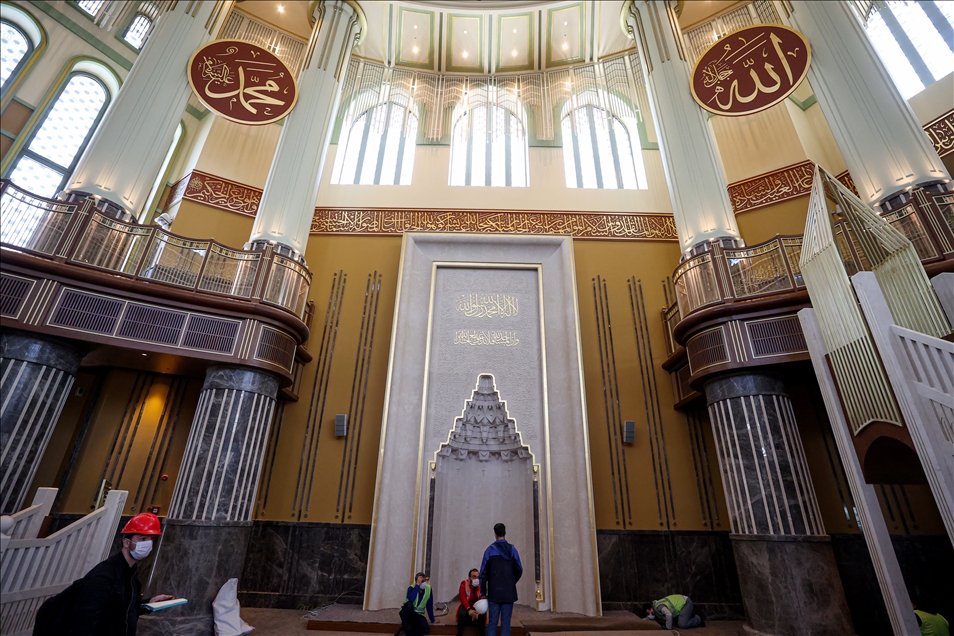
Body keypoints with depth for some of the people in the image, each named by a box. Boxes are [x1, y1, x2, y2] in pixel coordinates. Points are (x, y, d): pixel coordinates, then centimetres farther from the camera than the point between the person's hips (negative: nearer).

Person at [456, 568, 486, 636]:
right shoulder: (464, 583, -14)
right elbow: (463, 598, -22)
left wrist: (478, 611, -35)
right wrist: (469, 609, -38)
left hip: (477, 606, 1)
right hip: (466, 605, -1)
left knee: (483, 615, -29)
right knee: (462, 613, -33)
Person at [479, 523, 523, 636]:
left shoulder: (490, 549, -4)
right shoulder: (512, 549, -1)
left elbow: (483, 572, -4)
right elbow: (519, 570, 1)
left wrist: (483, 590, 4)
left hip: (494, 592, -1)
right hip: (509, 592, 1)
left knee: (492, 622, 6)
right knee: (506, 622, 6)